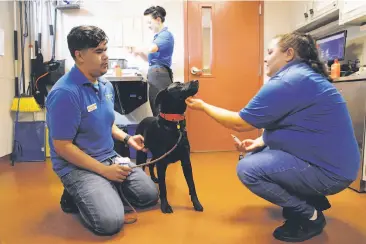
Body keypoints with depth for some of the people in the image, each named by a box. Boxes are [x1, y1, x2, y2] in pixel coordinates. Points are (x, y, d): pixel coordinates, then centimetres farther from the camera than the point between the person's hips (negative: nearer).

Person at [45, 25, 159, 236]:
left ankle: (105, 189, 19)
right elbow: (62, 147, -21)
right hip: (77, 166, -7)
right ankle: (75, 195, 6)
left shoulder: (106, 85, 3)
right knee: (110, 222, -22)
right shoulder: (65, 93, -24)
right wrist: (104, 170, -20)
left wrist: (127, 138, 0)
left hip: (110, 157, 8)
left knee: (150, 195, 5)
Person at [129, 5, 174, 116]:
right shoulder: (157, 36, 20)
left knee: (162, 110, -7)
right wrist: (139, 52, 5)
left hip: (160, 74, -10)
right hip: (154, 75, 10)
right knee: (156, 109, 11)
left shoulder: (166, 34, -9)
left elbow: (151, 49, -27)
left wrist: (137, 49, -7)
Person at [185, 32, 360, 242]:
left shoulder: (288, 81, -21)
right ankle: (312, 200, 16)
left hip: (328, 169, -10)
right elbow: (289, 125, 18)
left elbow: (239, 123, -17)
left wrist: (203, 106, -3)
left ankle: (310, 216, -1)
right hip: (326, 159, 10)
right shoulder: (301, 75, 12)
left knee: (247, 169, -18)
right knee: (254, 156, 14)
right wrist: (259, 143, 4)